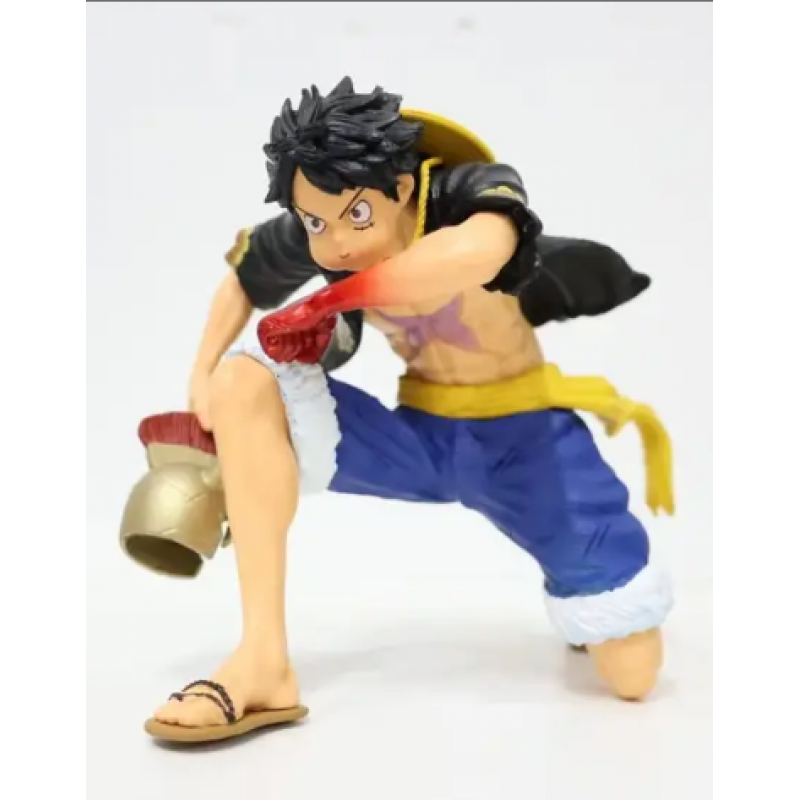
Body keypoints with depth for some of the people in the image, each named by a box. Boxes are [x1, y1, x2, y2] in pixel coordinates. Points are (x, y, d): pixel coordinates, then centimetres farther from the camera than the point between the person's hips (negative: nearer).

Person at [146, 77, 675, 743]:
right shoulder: (308, 237, -11)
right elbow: (241, 282, 11)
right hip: (420, 437, 4)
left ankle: (587, 588, 30)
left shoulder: (474, 190, -24)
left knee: (632, 674, -10)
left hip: (523, 438, -3)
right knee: (241, 378, -20)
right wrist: (202, 379, -2)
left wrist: (328, 301, -38)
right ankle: (264, 661, -22)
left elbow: (477, 253, -50)